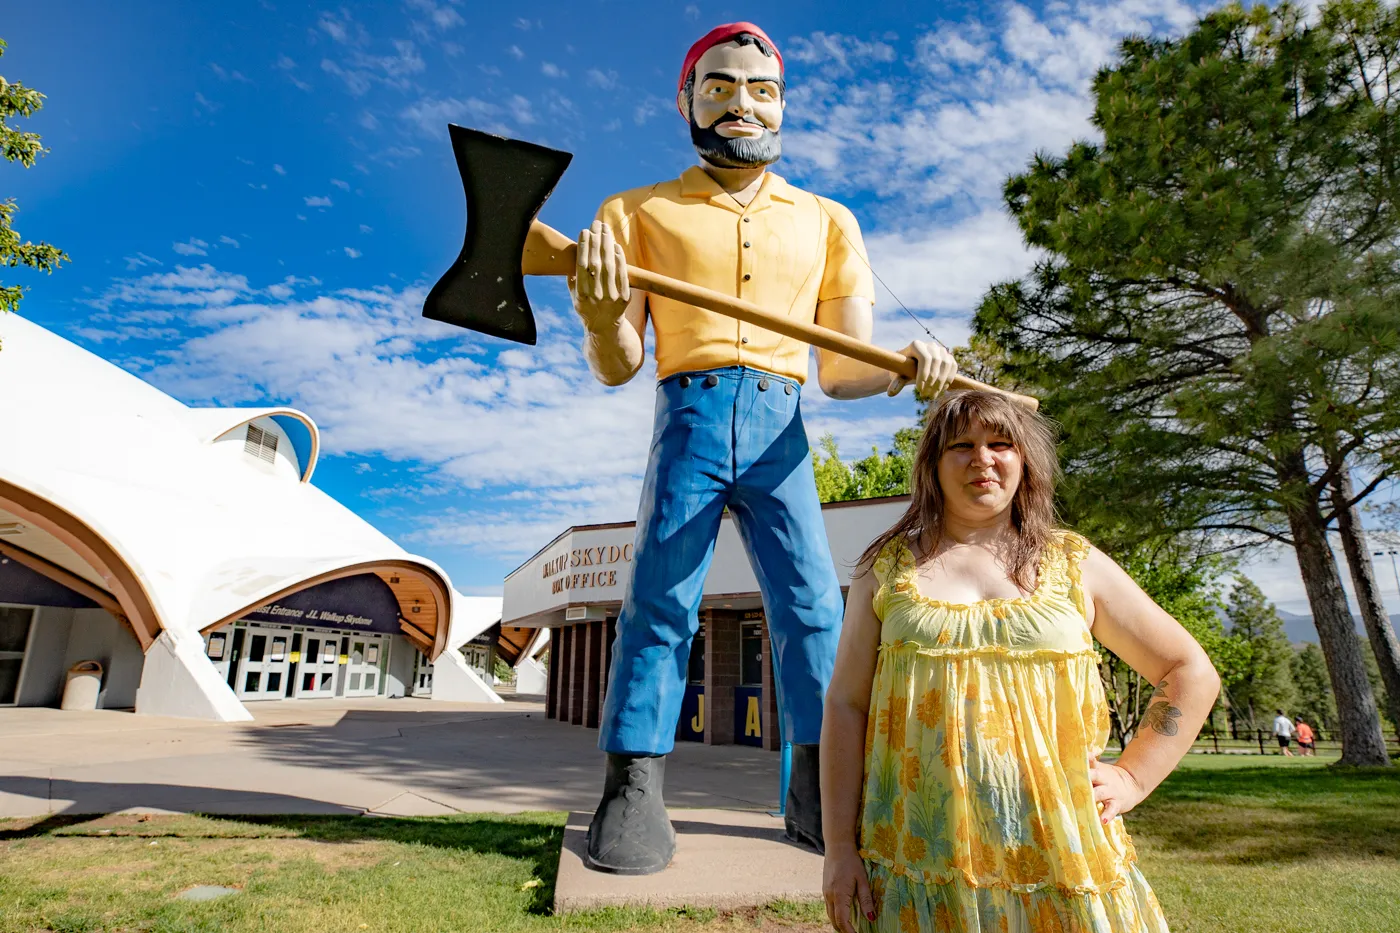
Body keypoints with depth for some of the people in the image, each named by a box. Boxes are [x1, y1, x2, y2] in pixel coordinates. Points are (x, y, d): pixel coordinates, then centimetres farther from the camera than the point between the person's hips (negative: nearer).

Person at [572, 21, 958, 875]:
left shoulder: (827, 222, 17)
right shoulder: (639, 214, 11)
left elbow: (843, 371, 12)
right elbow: (618, 367, 5)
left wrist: (905, 370, -10)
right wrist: (600, 315, -17)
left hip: (780, 427, 2)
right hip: (689, 416, -1)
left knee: (812, 602, -1)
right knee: (660, 598, -5)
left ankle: (820, 795, 10)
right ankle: (634, 789, 5)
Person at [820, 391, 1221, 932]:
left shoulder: (1075, 564, 5)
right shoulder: (888, 570, 3)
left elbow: (1192, 674, 13)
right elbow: (845, 705, 0)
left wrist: (1133, 777, 3)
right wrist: (839, 847, -3)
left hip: (1058, 859, 1)